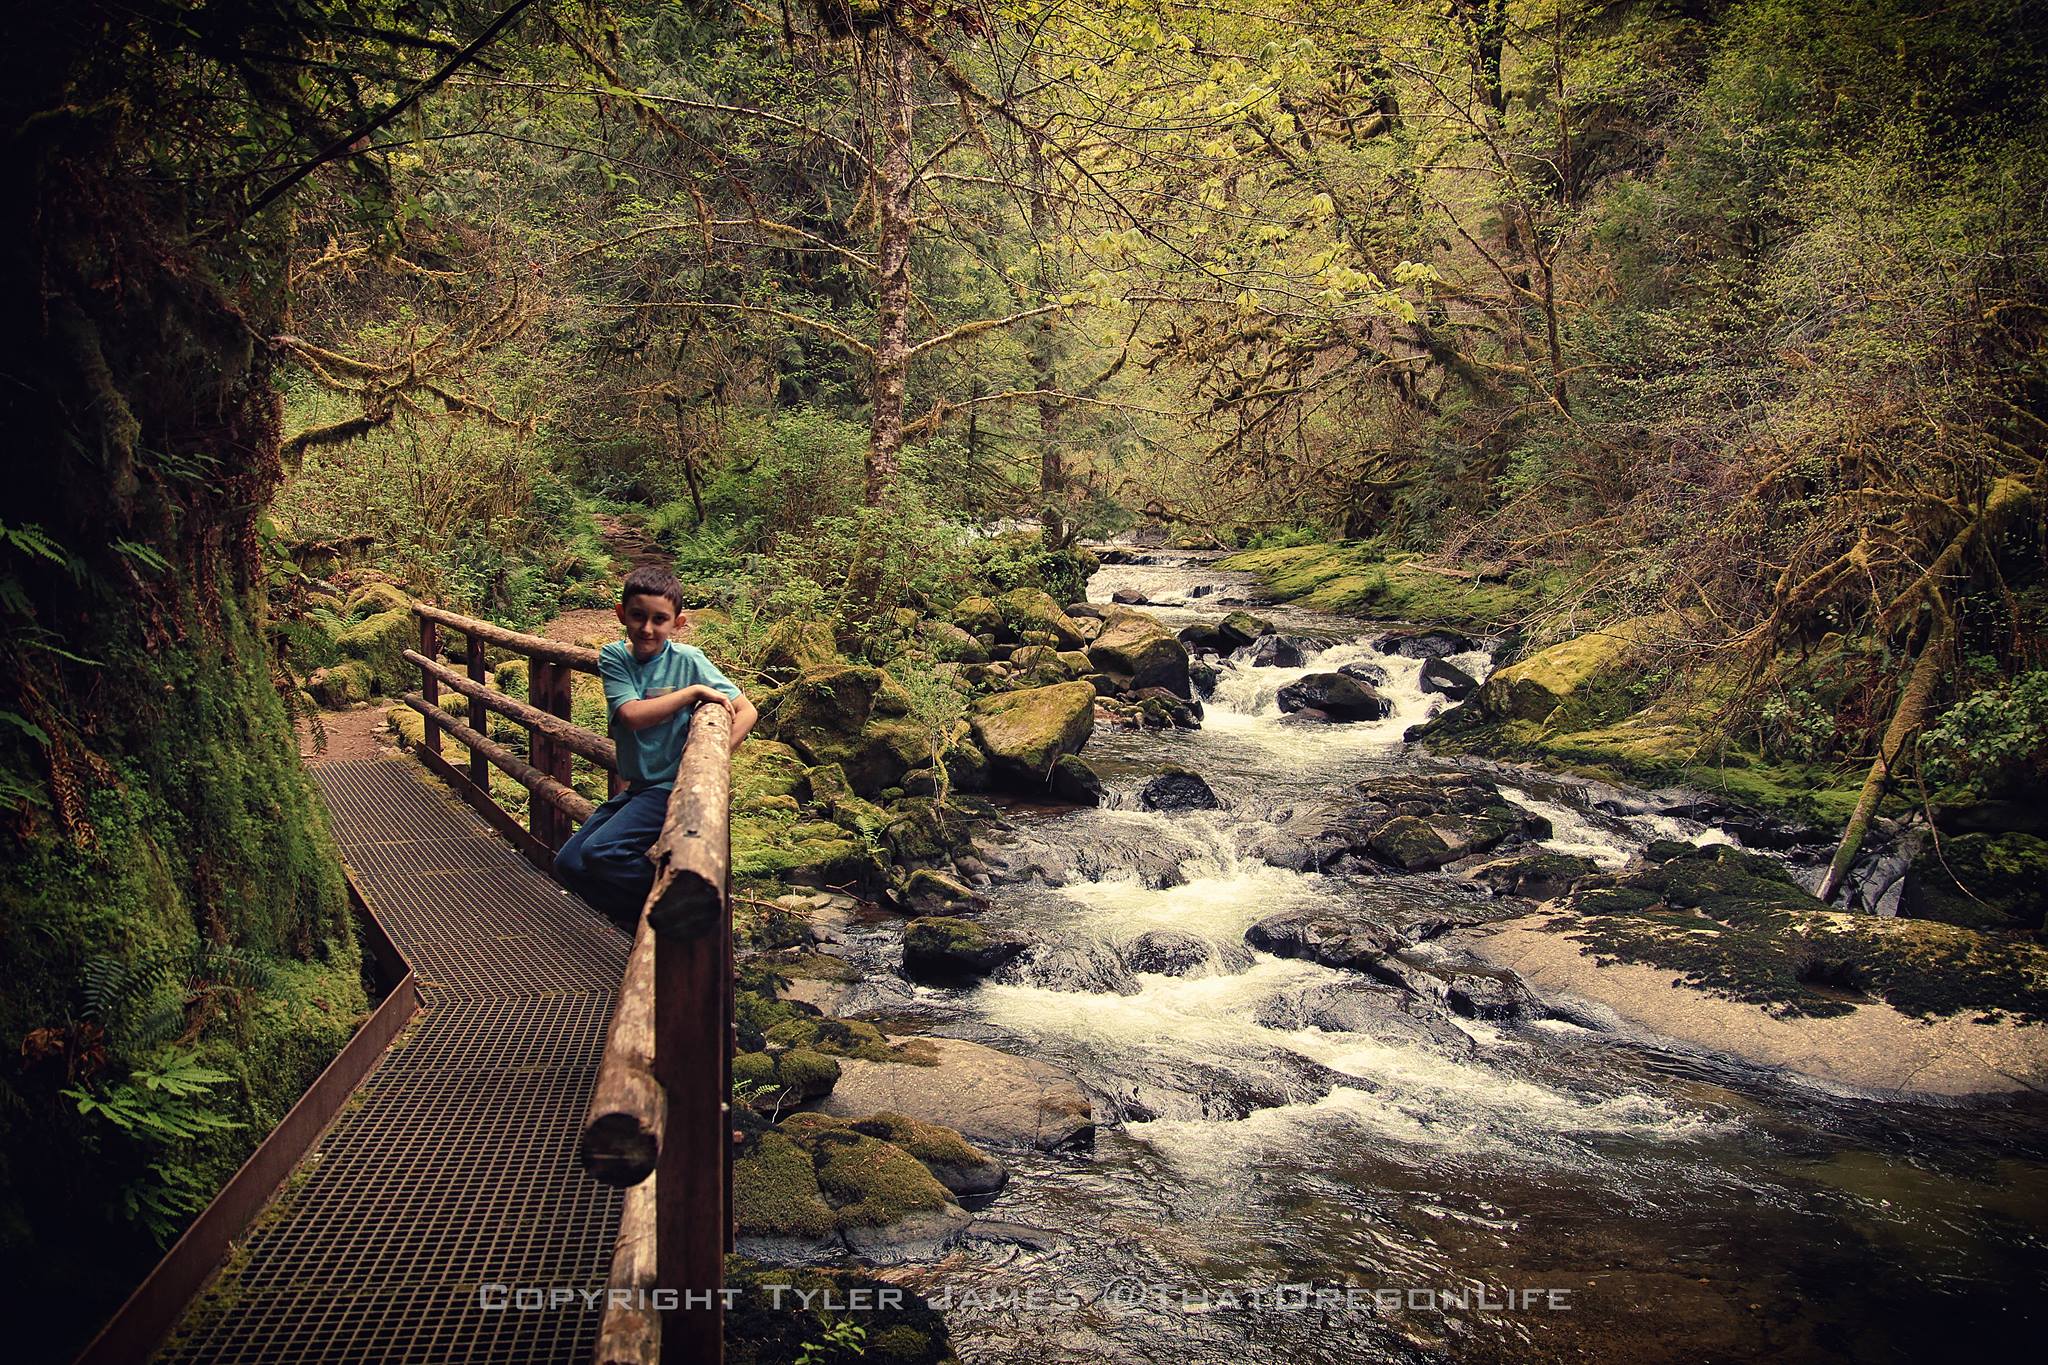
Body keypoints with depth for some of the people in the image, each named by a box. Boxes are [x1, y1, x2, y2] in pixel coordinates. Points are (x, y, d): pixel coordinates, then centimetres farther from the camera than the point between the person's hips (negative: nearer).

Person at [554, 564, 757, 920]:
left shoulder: (688, 660, -11)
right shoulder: (614, 657, -2)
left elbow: (747, 711, -13)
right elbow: (632, 714, -18)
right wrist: (693, 692, -21)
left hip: (675, 787, -6)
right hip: (636, 787, 6)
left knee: (600, 853, -23)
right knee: (569, 865, 2)